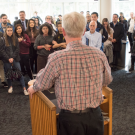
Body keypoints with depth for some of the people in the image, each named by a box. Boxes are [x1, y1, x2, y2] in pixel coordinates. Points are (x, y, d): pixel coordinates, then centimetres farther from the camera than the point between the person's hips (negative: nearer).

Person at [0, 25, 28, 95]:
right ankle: (10, 87, 28)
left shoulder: (15, 39, 5)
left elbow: (17, 49, 1)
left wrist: (12, 58, -10)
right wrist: (8, 58, -11)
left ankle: (24, 89, -3)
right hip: (6, 60, 0)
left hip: (15, 59, 0)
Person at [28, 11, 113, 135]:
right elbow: (107, 81, 9)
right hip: (95, 115, 3)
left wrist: (33, 88, 22)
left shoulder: (56, 58, -19)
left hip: (70, 118, -2)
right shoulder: (99, 55, -10)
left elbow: (43, 84, -1)